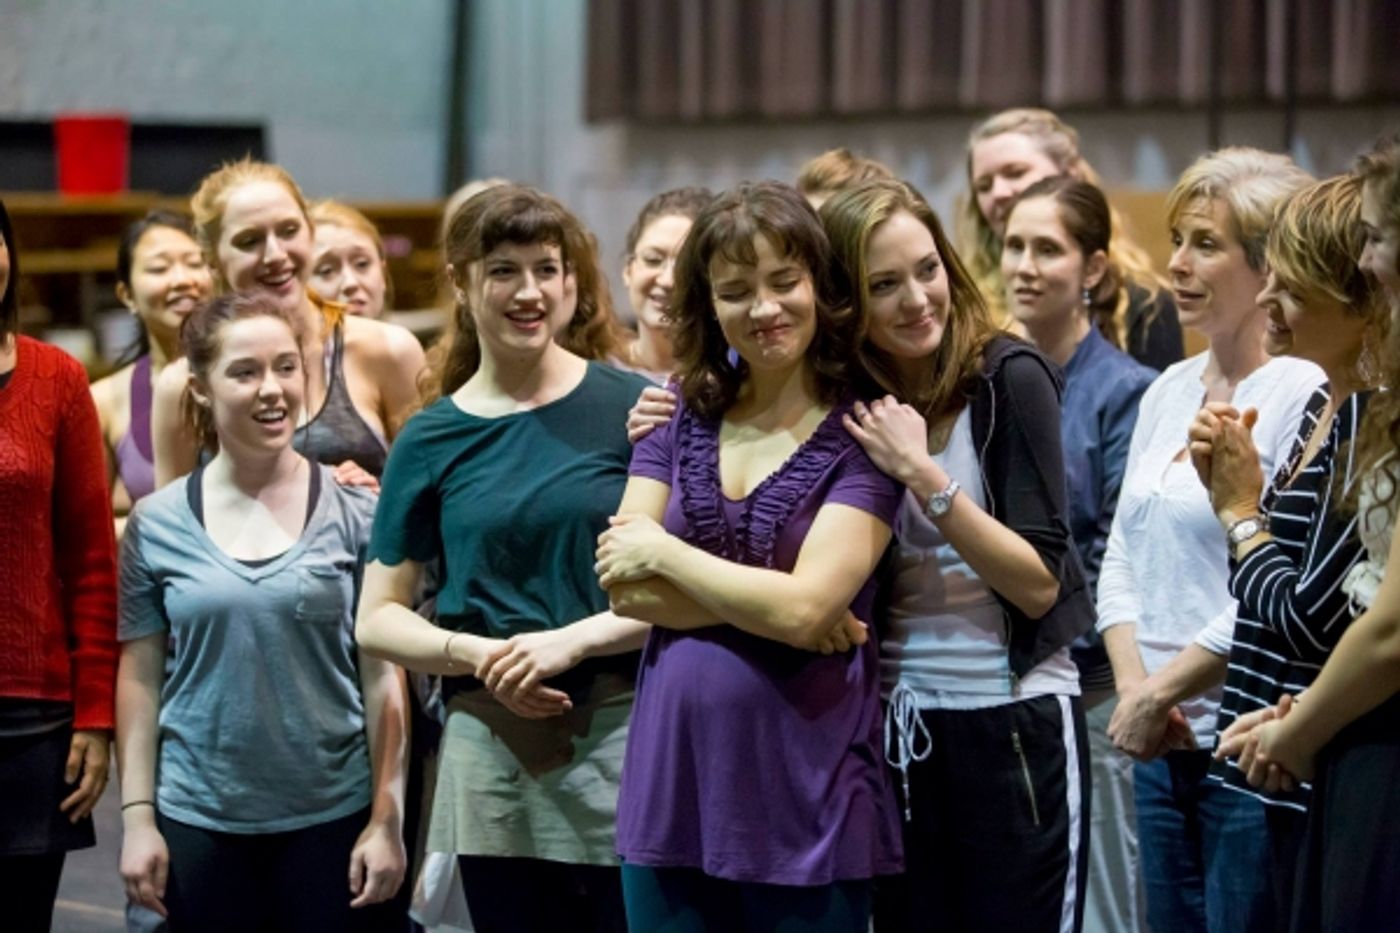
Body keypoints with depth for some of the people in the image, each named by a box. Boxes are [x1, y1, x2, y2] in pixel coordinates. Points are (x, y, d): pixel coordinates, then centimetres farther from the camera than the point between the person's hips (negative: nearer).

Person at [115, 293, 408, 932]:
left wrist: (387, 819, -5)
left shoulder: (354, 515, -1)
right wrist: (137, 817, 0)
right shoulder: (157, 525, 2)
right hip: (198, 822, 1)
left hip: (334, 817, -1)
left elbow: (382, 677, -1)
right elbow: (140, 678, 5)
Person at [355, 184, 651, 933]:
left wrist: (569, 640, -15)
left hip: (621, 737, -2)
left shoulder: (630, 407, -1)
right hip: (491, 753, 3)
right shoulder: (431, 440, 7)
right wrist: (475, 653, -10)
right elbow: (377, 620, 9)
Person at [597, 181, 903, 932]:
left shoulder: (862, 436, -6)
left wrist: (661, 551, -7)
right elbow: (624, 588, -2)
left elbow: (805, 606, -17)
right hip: (670, 788, 4)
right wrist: (769, 605, -12)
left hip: (805, 805, -4)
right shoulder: (679, 422, 8)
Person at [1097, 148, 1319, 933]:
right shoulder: (1169, 391, 13)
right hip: (1162, 750, 8)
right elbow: (1122, 557, 14)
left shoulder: (1306, 394, -11)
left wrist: (1161, 690, -12)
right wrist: (1132, 687, -2)